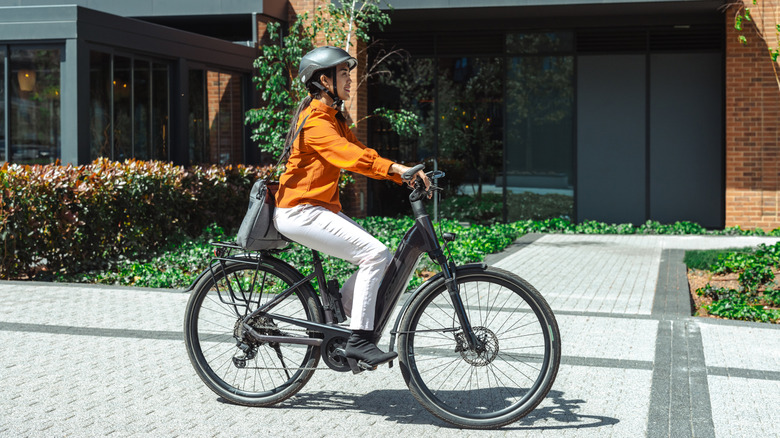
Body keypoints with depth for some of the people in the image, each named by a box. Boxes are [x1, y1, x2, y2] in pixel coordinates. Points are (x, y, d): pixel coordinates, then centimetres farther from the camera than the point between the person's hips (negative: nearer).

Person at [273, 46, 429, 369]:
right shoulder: (315, 120, -15)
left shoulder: (334, 118, 16)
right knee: (375, 254, -20)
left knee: (382, 258, 1)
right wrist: (395, 167, -38)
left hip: (321, 208, 10)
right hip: (300, 211, -10)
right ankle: (359, 339, -15)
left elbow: (361, 153, 8)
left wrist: (407, 175, -4)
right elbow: (348, 155, -30)